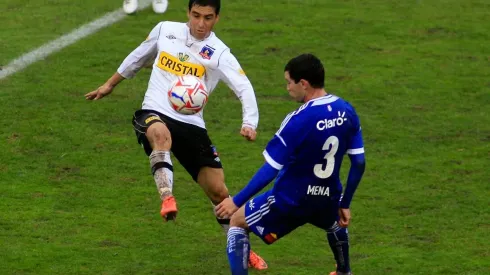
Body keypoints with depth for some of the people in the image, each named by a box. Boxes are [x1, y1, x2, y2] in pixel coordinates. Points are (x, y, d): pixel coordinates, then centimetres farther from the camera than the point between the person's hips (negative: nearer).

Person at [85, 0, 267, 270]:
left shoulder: (219, 53, -5)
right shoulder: (165, 30, 4)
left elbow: (244, 88, -17)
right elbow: (139, 56, 22)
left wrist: (249, 123, -35)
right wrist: (110, 85, 30)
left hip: (191, 125, 0)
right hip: (153, 114, 0)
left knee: (219, 191, 2)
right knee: (160, 133, -41)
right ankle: (167, 197, -44)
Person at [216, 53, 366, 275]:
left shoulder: (299, 120, -25)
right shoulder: (346, 111, -5)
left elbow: (270, 170, -22)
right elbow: (358, 163, 1)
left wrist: (237, 201, -12)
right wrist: (345, 204, 13)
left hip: (290, 201, -6)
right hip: (327, 199, 6)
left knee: (237, 222, 14)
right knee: (335, 222, 41)